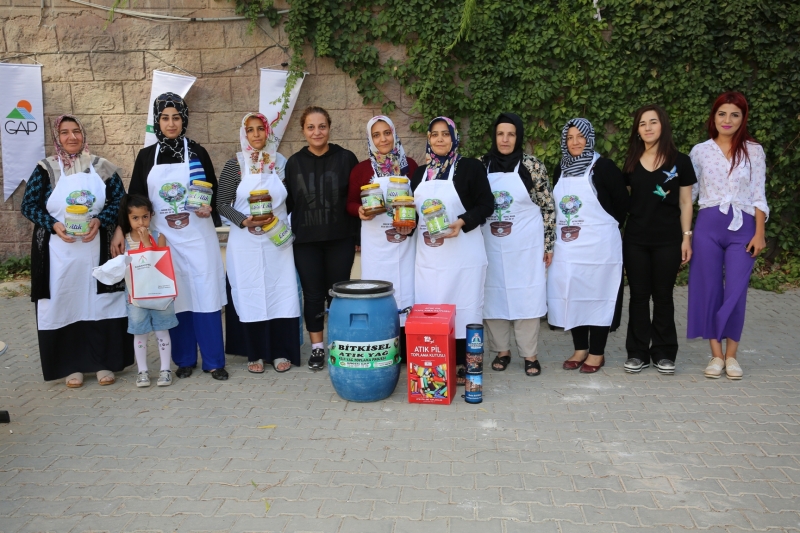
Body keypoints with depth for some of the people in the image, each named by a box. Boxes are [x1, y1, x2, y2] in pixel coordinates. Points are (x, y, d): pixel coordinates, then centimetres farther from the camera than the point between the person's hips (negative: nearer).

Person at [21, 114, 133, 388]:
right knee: (65, 304, 2)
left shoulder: (102, 167, 5)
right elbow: (28, 206, 1)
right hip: (59, 250, 0)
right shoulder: (45, 169, 2)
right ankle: (72, 366, 13)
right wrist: (54, 225, -15)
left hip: (98, 249, 1)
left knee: (101, 303, 2)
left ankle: (105, 363, 13)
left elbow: (119, 201, 4)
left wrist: (99, 221, -13)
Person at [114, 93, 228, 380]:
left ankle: (214, 360, 7)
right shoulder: (146, 156, 6)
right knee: (175, 297, 5)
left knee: (205, 295, -2)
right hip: (164, 238, 1)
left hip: (198, 237, -1)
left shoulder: (197, 152, 2)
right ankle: (184, 359, 18)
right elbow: (135, 197, 9)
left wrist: (209, 208, -14)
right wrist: (122, 230, 4)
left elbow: (214, 192, 6)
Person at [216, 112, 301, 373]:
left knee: (280, 293, 2)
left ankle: (281, 352, 13)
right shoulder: (235, 165, -1)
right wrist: (244, 221, -16)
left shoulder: (281, 163, 5)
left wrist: (283, 224, -6)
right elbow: (222, 204, -2)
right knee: (251, 294, 2)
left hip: (278, 241, 2)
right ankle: (256, 354, 13)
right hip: (246, 242, -1)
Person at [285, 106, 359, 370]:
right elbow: (288, 203, 7)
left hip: (340, 240, -1)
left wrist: (358, 235, -1)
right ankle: (317, 347, 19)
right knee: (313, 294, 6)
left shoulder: (346, 158, -1)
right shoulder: (294, 163, 4)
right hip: (306, 242, 1)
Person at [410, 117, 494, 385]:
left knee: (463, 309, 0)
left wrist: (462, 222, -20)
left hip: (463, 254, -5)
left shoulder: (471, 167, -3)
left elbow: (486, 204, -6)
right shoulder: (420, 173, 13)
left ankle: (461, 367, 11)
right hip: (428, 255, 5)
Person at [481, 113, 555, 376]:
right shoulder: (482, 165, 3)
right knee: (493, 295, 7)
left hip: (525, 245, -3)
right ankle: (502, 350, 21)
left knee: (526, 296, 2)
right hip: (492, 244, 3)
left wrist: (548, 244, -4)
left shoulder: (532, 166, -6)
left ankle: (530, 354, 13)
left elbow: (548, 207, -3)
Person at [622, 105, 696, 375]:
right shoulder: (631, 163, 7)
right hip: (635, 240, 2)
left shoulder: (680, 161, 1)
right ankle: (638, 353, 13)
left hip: (668, 240, -2)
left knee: (663, 296, 5)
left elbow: (685, 203, 2)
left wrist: (686, 237, -3)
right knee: (638, 295, 5)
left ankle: (663, 353, 15)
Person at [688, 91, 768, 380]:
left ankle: (731, 356, 12)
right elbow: (688, 193, 7)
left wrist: (759, 233, -3)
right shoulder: (700, 151, 5)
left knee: (736, 293, -2)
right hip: (708, 227, 1)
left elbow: (758, 196, 4)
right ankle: (716, 355, 13)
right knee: (709, 290, 3)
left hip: (742, 228, -1)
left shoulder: (754, 151, 4)